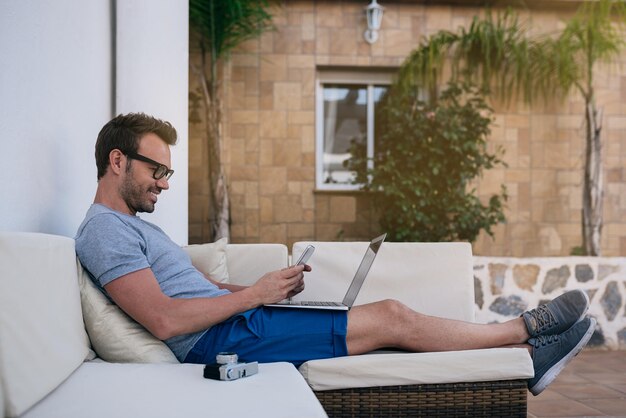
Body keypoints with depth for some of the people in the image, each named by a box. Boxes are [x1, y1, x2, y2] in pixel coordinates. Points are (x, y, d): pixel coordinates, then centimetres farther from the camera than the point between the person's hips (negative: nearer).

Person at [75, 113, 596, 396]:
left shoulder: (133, 226, 22)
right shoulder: (104, 231, -11)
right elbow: (164, 319, -22)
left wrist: (266, 287, 5)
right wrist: (255, 294, -14)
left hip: (230, 327, 10)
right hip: (221, 341, -10)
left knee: (389, 316, 4)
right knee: (393, 318, -9)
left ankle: (526, 357, 11)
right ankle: (526, 328, 10)